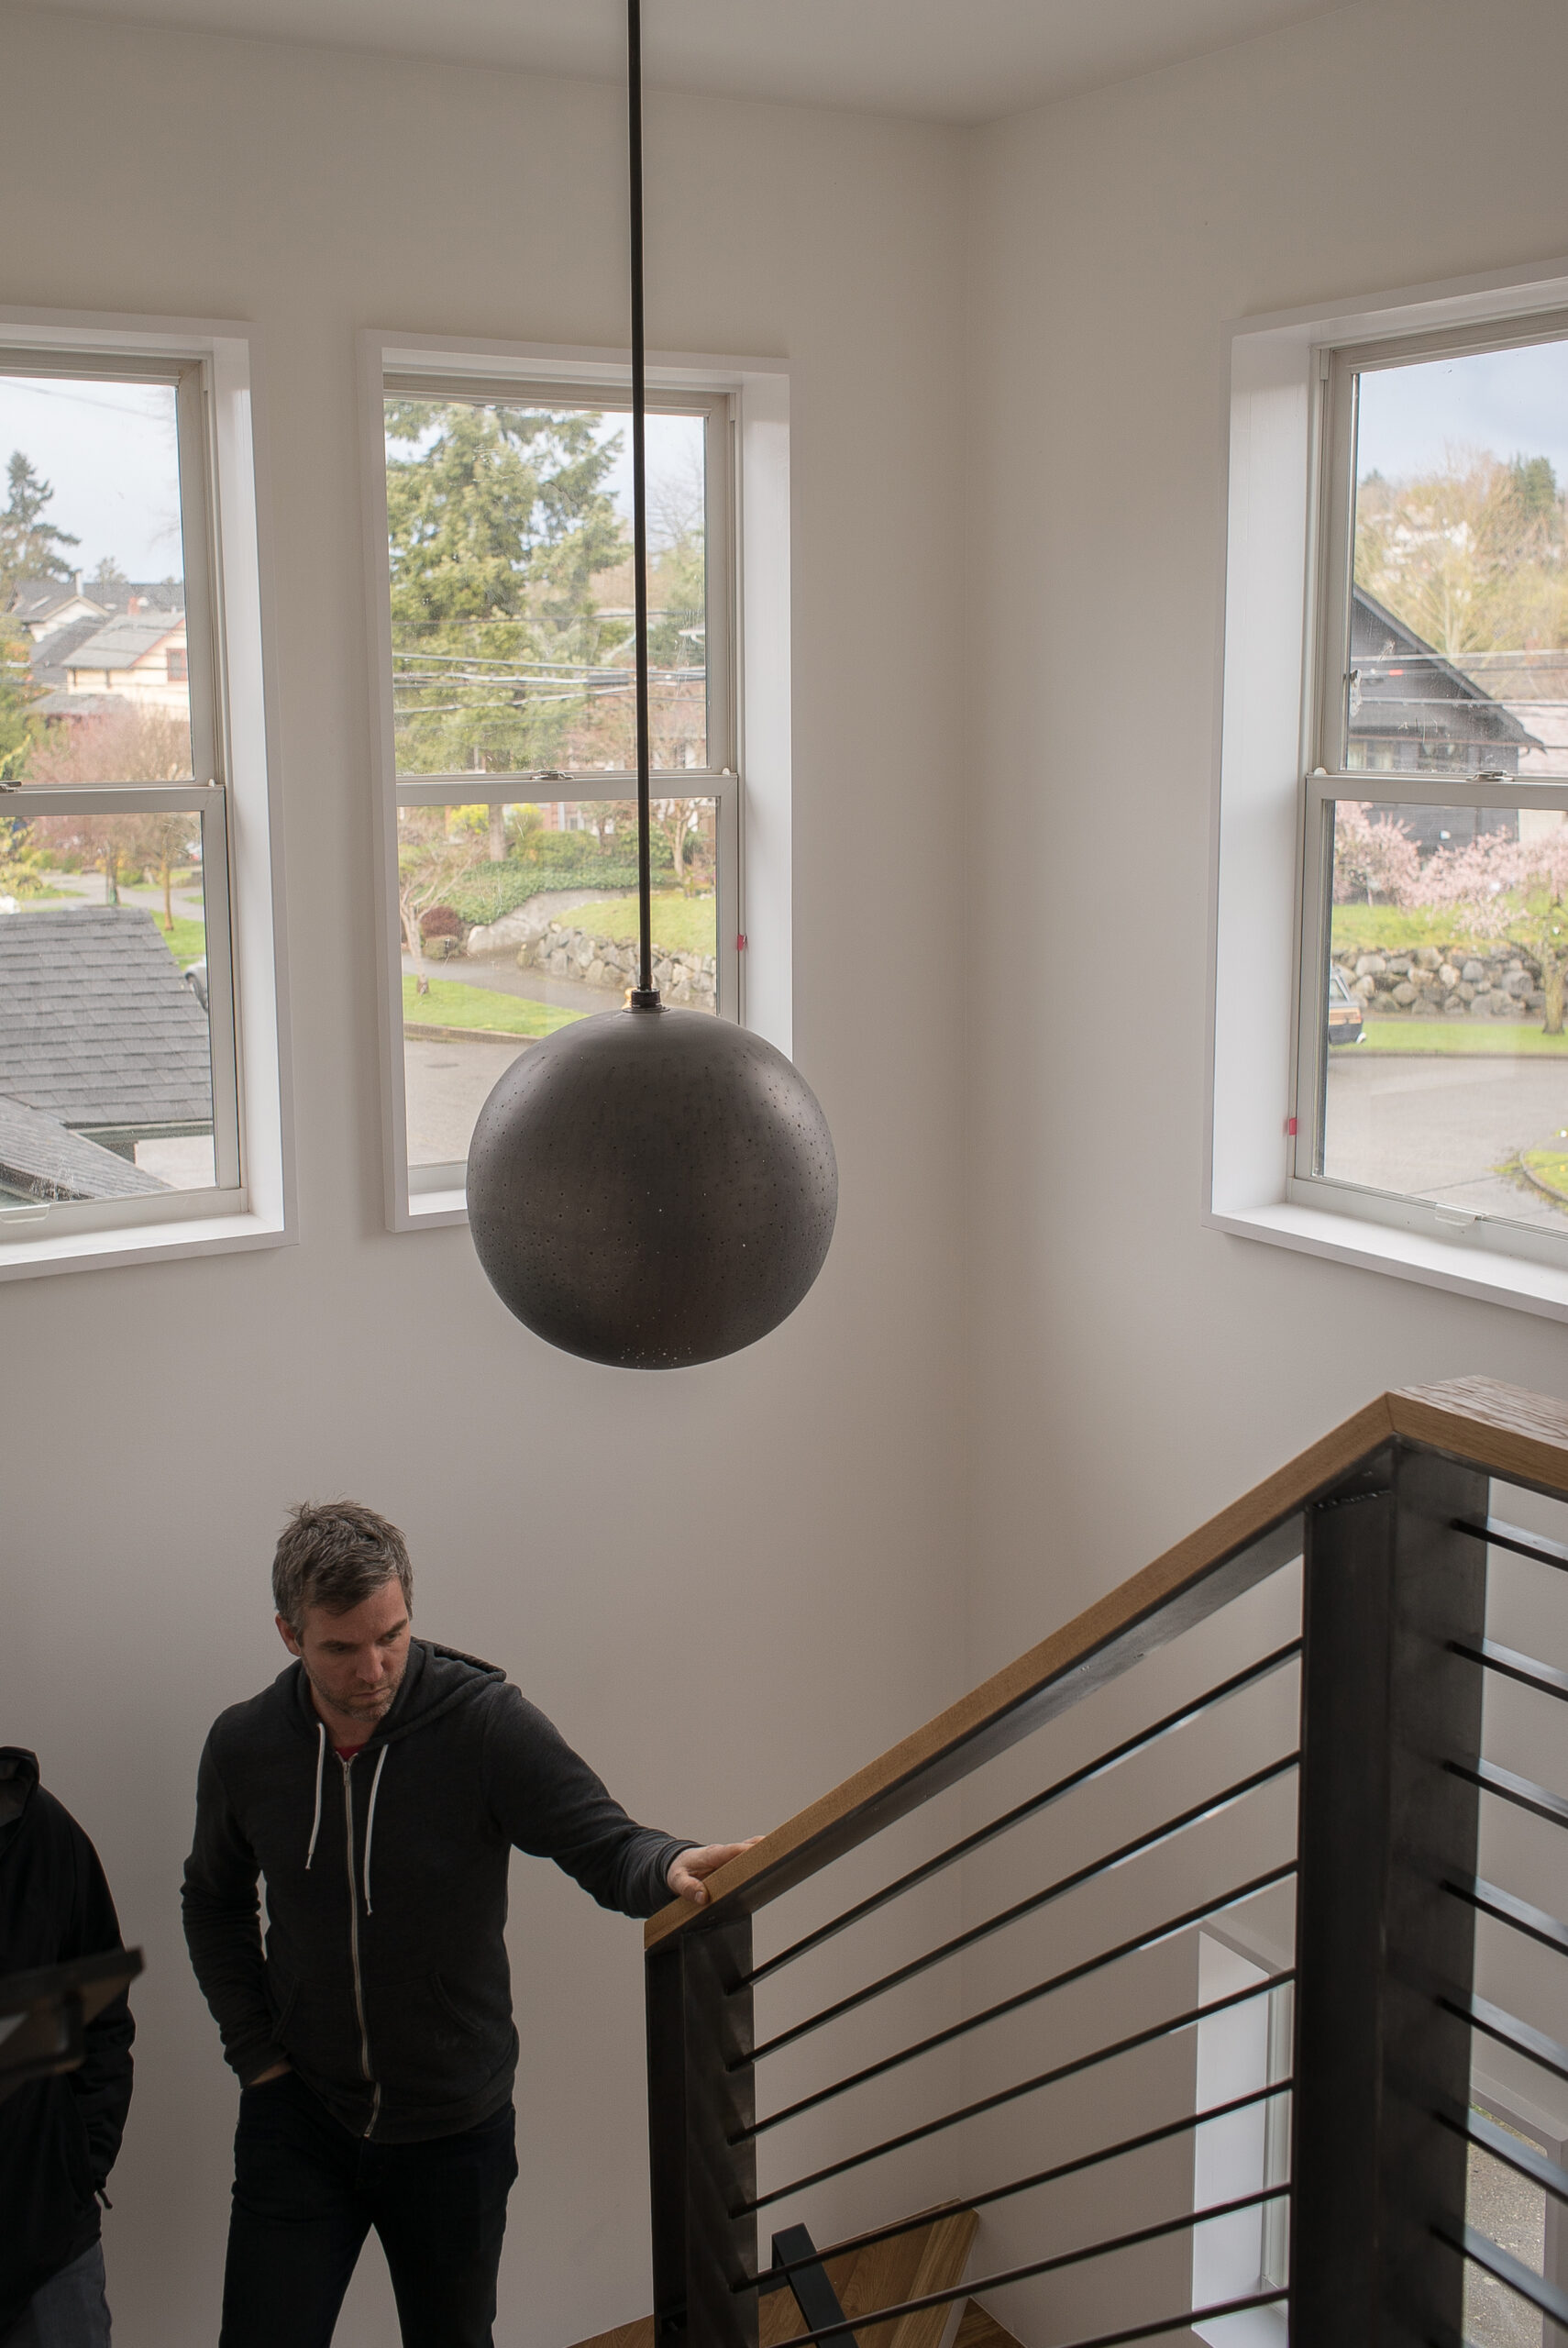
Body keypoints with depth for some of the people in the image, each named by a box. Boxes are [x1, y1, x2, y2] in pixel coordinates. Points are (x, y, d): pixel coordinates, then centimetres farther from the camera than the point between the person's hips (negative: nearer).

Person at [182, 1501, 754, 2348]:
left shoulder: (485, 1722, -18)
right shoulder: (243, 1746, -7)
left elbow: (604, 1844, -20)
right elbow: (214, 1903, 10)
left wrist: (671, 1865, -42)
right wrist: (254, 2049, 1)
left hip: (455, 2127, -1)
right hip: (297, 2120, 1)